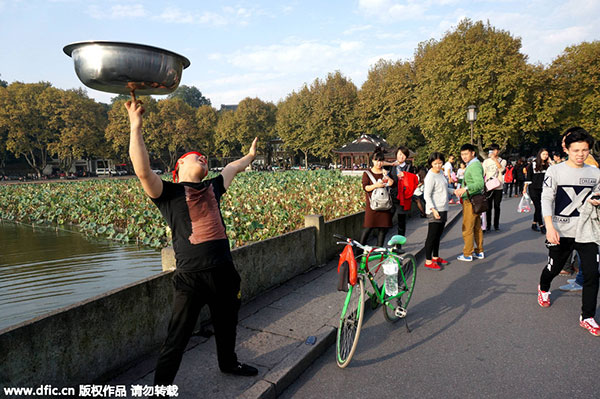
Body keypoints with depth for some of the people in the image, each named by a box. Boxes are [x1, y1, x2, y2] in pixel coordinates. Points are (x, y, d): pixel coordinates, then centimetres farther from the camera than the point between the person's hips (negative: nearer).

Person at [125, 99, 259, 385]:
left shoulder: (211, 188, 13)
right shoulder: (168, 192, -2)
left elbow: (233, 168, 30)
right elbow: (143, 171, -20)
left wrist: (250, 155, 45)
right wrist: (135, 127, -22)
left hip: (223, 271, 6)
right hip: (191, 276, -6)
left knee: (227, 322, 24)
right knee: (178, 336, 4)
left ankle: (228, 362, 50)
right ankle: (161, 385, 26)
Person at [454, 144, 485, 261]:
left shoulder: (475, 165, -17)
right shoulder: (471, 165, 16)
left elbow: (480, 183, -31)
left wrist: (465, 188, -41)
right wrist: (460, 190, 11)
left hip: (471, 201, -10)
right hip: (474, 200, 10)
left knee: (467, 228, -3)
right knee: (477, 227, 16)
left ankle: (467, 254, 6)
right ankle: (479, 251, 25)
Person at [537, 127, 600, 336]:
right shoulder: (555, 171, -6)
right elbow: (546, 199, -10)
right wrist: (549, 227, -20)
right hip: (561, 232, -3)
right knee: (554, 268, 12)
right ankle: (543, 288, 46)